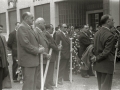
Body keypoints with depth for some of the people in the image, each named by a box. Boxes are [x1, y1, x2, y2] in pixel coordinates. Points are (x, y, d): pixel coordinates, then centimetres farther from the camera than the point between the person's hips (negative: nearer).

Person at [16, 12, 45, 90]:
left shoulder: (29, 28, 16)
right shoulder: (22, 27, -14)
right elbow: (25, 43, -22)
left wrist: (39, 47, 6)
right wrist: (37, 50, -15)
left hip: (34, 59, 10)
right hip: (28, 60, -10)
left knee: (34, 82, 16)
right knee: (29, 83, -5)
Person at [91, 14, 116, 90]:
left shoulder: (97, 33, 7)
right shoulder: (110, 35, -19)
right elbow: (106, 52, -20)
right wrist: (97, 58, -9)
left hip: (98, 64, 8)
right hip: (106, 64, -8)